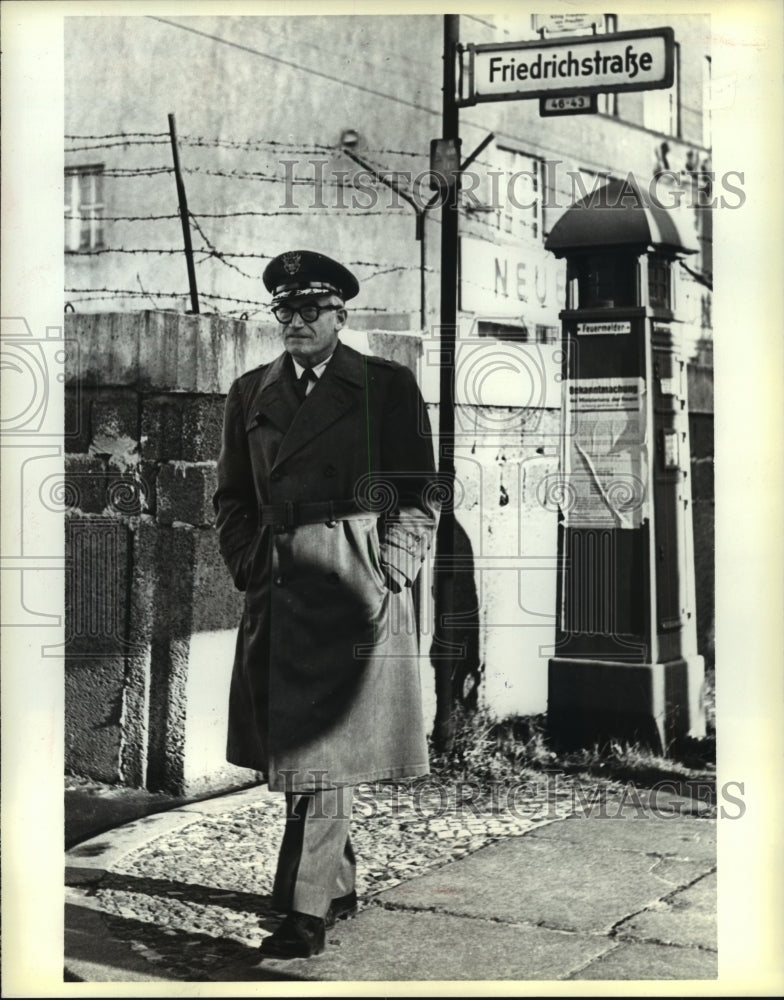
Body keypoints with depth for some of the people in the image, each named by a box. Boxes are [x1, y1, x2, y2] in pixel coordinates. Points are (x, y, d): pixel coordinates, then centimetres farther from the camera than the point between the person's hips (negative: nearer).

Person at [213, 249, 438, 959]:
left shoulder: (388, 386, 1)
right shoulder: (250, 392, 13)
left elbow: (421, 494, 2)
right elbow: (232, 496, 19)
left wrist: (387, 574, -7)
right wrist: (248, 565, 6)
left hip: (354, 588, -5)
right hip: (276, 593, 5)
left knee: (327, 750, -7)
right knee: (290, 751, 11)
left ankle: (305, 913, -4)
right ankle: (340, 887, 27)